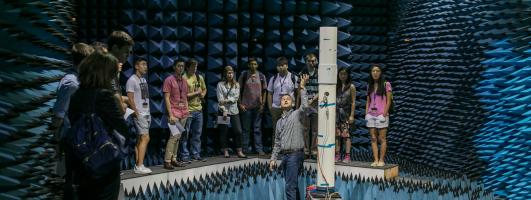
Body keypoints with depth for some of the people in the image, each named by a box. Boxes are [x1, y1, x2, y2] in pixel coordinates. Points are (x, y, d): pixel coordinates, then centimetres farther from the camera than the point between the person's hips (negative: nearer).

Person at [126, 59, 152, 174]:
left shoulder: (143, 79, 16)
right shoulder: (132, 80, -10)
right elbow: (130, 99, -13)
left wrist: (148, 112, 13)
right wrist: (136, 112, -16)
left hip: (146, 114, 8)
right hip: (139, 114, -8)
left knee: (140, 139, 9)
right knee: (145, 138, -13)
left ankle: (138, 165, 12)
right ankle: (139, 166, -11)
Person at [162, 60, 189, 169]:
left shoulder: (184, 81, 15)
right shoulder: (169, 80, -5)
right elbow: (166, 98, -10)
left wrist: (187, 111, 11)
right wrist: (171, 114, -16)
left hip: (183, 113, 7)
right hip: (174, 112, -7)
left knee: (178, 137, 9)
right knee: (174, 136, -12)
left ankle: (174, 159, 15)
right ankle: (167, 161, -8)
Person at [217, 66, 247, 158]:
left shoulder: (236, 84, 10)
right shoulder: (220, 84, 1)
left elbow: (236, 98, 1)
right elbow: (220, 100, -6)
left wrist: (227, 100, -14)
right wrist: (224, 111, -15)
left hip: (234, 110, 2)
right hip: (224, 111, -2)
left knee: (238, 131, -3)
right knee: (224, 132, 1)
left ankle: (239, 151, 2)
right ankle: (225, 151, 10)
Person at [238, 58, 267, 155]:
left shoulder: (261, 76, 6)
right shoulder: (244, 75, 0)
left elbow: (264, 91, 10)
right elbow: (239, 90, 2)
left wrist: (262, 104, 2)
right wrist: (240, 104, -4)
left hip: (257, 106, 1)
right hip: (246, 106, -1)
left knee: (257, 128, 5)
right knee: (246, 129, 4)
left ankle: (259, 149, 9)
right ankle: (244, 149, 11)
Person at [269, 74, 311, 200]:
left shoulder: (297, 114, -1)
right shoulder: (279, 122, 19)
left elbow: (306, 107, -24)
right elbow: (277, 143, 21)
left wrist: (302, 88, -21)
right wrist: (273, 158, 15)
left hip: (295, 154, -7)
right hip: (285, 155, 7)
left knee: (290, 187, -11)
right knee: (292, 186, 12)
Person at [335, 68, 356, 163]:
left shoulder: (351, 87, -1)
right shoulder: (336, 86, 9)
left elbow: (353, 102, -3)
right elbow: (333, 100, 9)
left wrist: (352, 115, -9)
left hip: (346, 112, -4)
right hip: (336, 112, 4)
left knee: (346, 134, -6)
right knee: (337, 135, 3)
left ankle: (347, 156, -3)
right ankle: (337, 155, 9)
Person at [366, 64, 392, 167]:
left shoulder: (386, 84, -1)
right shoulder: (370, 86, 13)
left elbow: (388, 101, -5)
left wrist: (384, 114, -12)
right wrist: (366, 114, 5)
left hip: (381, 115, -5)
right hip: (371, 115, 5)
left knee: (382, 139, -1)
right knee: (373, 138, 4)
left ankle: (381, 160, 4)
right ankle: (375, 160, 7)